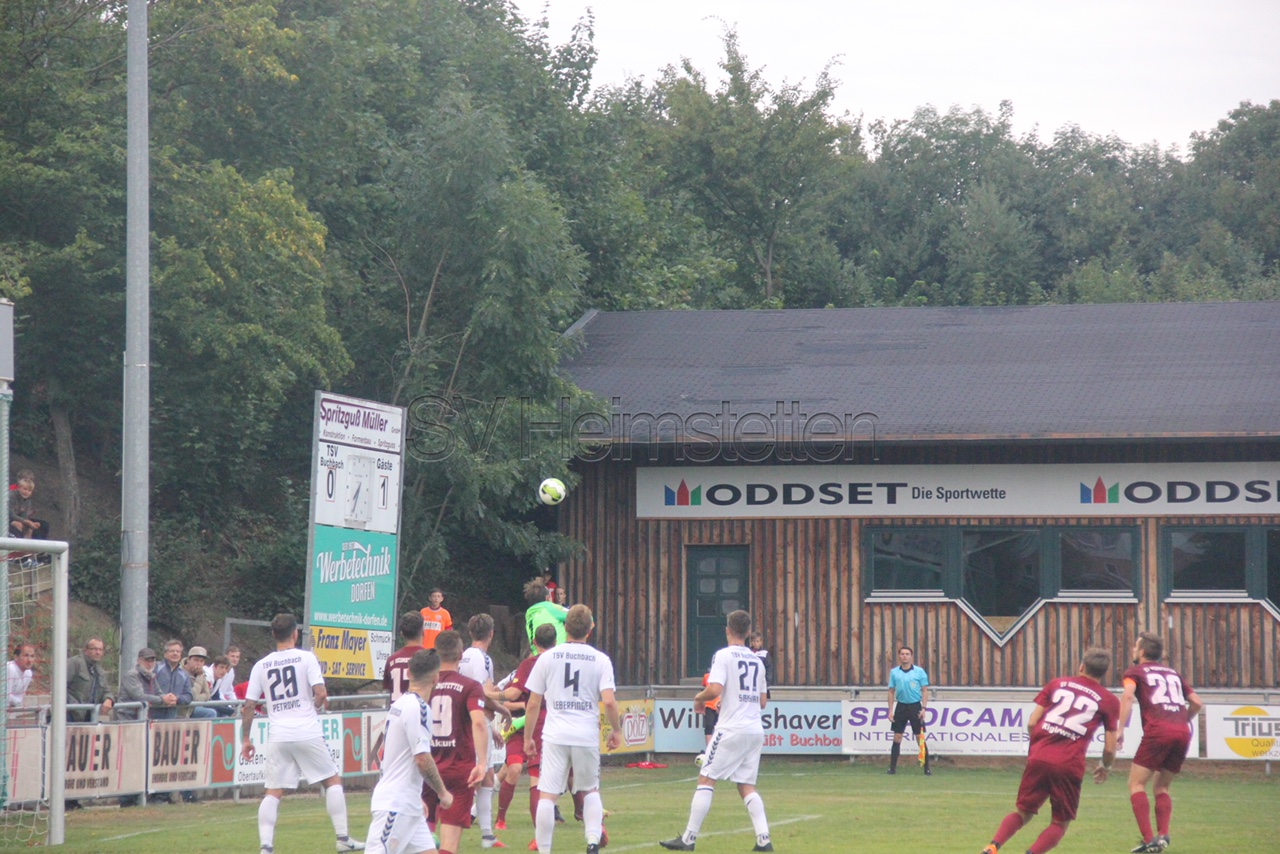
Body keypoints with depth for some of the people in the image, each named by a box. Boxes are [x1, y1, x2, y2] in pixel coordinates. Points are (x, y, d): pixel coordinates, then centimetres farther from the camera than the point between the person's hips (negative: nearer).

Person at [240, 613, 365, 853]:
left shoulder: (261, 665, 7)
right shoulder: (306, 657, -2)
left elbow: (248, 707, 7)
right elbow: (321, 694, -11)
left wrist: (246, 739, 16)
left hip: (277, 736, 3)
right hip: (307, 732, -3)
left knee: (273, 793, 6)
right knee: (333, 781, 11)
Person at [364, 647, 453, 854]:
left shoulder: (399, 704, 13)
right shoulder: (418, 708, -16)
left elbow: (383, 751, 22)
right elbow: (423, 759, -20)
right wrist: (442, 793, -6)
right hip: (396, 804, -10)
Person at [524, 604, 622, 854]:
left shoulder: (547, 658, 3)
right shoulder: (600, 660, 1)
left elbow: (533, 704, 4)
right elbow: (609, 701, -8)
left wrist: (528, 737, 14)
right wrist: (616, 730, 7)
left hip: (555, 736, -1)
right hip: (587, 736, 1)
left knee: (547, 795, -1)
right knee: (591, 790, 19)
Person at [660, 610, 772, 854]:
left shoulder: (723, 655, -7)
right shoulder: (756, 660, 14)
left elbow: (715, 690, -19)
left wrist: (699, 698, 2)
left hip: (731, 730, -6)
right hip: (756, 730, 6)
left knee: (706, 779, -2)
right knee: (746, 786, 11)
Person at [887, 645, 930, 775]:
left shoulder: (919, 671, -2)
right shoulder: (894, 672, 5)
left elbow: (924, 691, 0)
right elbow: (891, 692, 9)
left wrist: (923, 708, -9)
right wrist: (890, 710, 3)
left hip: (915, 706, -2)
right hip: (901, 706, 2)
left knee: (920, 738, -1)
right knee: (897, 738, 2)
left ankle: (927, 768, 4)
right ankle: (892, 767, 5)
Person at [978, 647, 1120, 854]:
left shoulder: (1057, 684, 14)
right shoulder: (1109, 701, 8)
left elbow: (1031, 723, 9)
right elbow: (1110, 749, 7)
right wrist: (1104, 767, 28)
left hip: (1038, 759, 2)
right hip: (1069, 766, -2)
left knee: (1024, 813, 18)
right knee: (1061, 823, 14)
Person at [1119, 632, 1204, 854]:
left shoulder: (1136, 671, 12)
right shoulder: (1172, 673, 27)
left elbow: (1128, 696, -8)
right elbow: (1197, 703, 25)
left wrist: (1120, 730, -10)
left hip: (1158, 730, -5)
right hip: (1183, 732, 5)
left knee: (1136, 784, 2)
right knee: (1162, 787, 18)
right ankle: (1163, 835, -1)